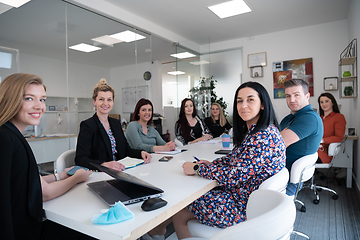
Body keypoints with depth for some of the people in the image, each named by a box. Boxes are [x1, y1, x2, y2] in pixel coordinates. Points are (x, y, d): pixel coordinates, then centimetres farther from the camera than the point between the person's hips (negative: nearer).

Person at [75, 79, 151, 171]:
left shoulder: (116, 123, 13)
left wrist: (141, 153, -6)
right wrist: (104, 164, -33)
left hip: (119, 172, 7)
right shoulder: (87, 125, -7)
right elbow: (80, 159, -16)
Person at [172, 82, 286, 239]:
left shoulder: (264, 136, -26)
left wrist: (197, 169, -17)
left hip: (245, 206, -9)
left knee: (179, 213, -1)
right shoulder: (252, 131, 6)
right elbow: (235, 157, 16)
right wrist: (211, 164, -1)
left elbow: (235, 176, -27)